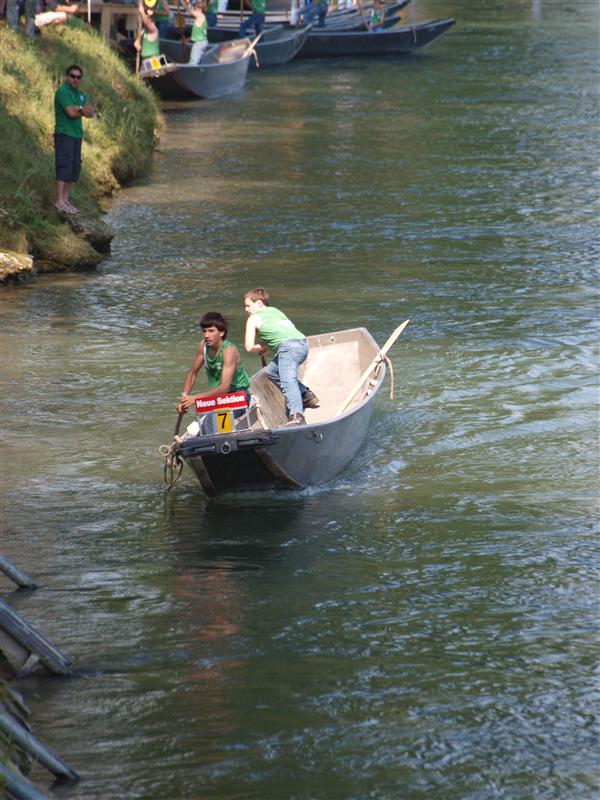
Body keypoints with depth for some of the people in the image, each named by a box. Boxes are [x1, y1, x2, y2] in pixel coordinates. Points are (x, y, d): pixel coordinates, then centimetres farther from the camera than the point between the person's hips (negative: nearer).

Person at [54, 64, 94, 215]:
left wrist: (77, 109, -12)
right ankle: (60, 203, -14)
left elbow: (90, 113, 5)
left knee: (74, 168, 7)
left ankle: (66, 200, 12)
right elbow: (71, 113, -19)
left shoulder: (81, 94, 16)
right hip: (64, 134, -8)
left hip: (77, 135, 8)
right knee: (64, 167, -12)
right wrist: (82, 110, -1)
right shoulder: (62, 91, -9)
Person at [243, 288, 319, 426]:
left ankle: (296, 416, -46)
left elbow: (249, 347, 6)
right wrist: (266, 346, 30)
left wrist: (261, 348, 25)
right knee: (272, 371, 26)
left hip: (288, 347, -8)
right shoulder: (275, 311, 33)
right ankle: (305, 395, 23)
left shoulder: (253, 319, 12)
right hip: (302, 345, 8)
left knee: (288, 381, -24)